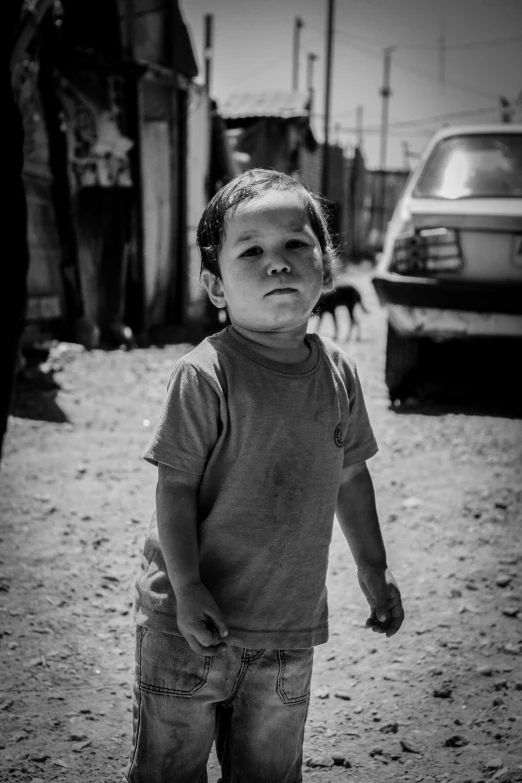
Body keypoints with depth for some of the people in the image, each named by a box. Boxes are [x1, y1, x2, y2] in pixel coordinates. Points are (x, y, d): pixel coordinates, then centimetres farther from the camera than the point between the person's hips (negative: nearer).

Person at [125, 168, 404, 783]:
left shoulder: (337, 373, 0)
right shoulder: (204, 375, -17)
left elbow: (349, 478, 11)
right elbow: (175, 486, -15)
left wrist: (374, 570, 15)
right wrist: (188, 588, -20)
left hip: (291, 622, 4)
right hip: (194, 619, -4)